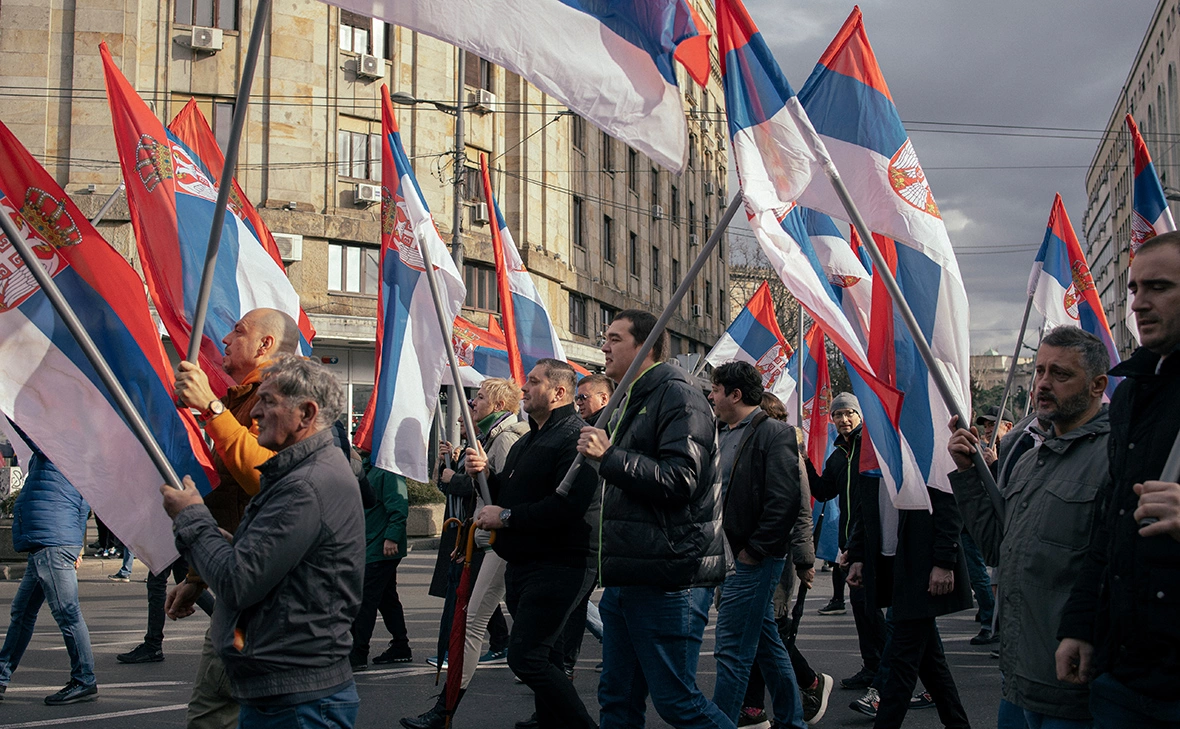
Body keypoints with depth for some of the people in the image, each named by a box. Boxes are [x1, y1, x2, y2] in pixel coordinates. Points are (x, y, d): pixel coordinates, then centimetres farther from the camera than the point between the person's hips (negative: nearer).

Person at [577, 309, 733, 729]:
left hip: (668, 580, -10)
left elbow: (679, 479, -23)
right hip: (627, 579, 10)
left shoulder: (677, 396, -11)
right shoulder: (634, 402, 21)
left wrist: (610, 456, -21)